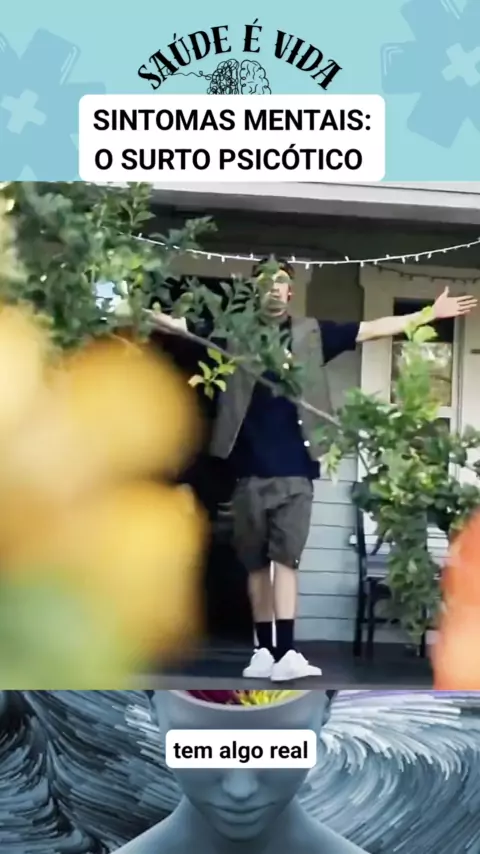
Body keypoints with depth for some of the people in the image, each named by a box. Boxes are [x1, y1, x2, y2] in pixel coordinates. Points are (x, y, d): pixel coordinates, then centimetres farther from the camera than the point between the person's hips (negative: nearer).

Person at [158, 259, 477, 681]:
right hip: (250, 468, 1)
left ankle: (286, 652, -13)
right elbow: (182, 325, 5)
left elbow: (374, 328, 7)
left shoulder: (312, 333, 8)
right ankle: (266, 651, 13)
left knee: (286, 557, -7)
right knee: (256, 561, 6)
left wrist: (430, 314, 4)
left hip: (295, 468, -1)